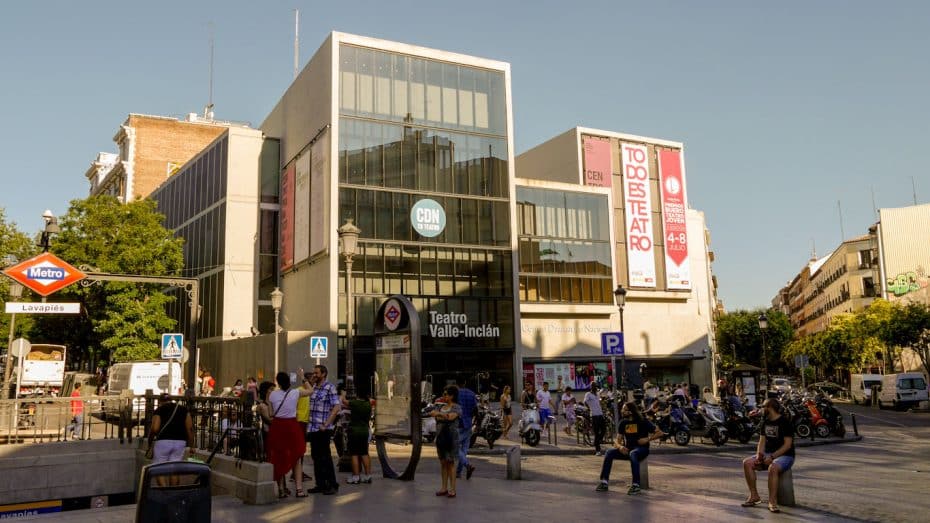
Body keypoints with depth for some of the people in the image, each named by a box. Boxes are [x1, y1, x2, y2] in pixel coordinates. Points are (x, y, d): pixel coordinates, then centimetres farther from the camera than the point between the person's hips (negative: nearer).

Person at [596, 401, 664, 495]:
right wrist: (620, 447, -18)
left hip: (642, 449, -5)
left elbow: (659, 433, -5)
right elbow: (618, 441, 6)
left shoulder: (642, 422, -5)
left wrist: (648, 439, -20)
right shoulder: (623, 423, 8)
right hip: (627, 449, 5)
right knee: (609, 453, -20)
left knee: (633, 454, -39)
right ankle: (604, 482, -20)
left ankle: (636, 485, -36)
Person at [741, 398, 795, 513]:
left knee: (773, 468, -38)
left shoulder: (785, 422, -12)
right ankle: (754, 496, -9)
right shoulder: (765, 422, 11)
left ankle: (772, 502, -30)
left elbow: (787, 444, -17)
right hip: (768, 454, 7)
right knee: (747, 463, -14)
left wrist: (772, 457, -24)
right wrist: (759, 455, -10)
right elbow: (762, 441, 10)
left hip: (785, 455, -7)